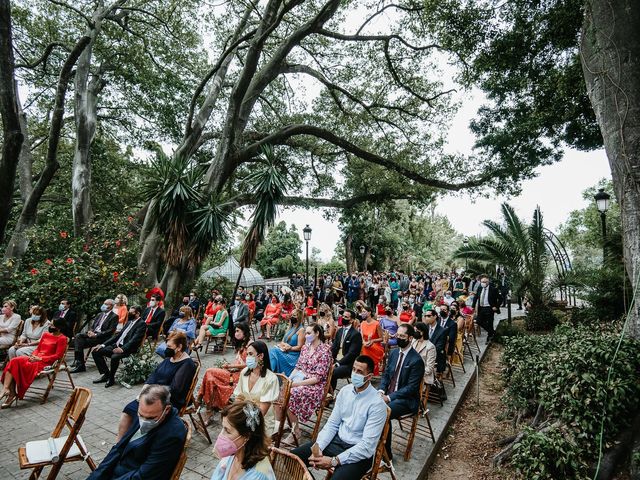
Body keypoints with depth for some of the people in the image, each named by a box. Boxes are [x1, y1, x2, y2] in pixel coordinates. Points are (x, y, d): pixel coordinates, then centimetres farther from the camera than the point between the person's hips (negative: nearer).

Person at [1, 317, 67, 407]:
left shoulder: (62, 339, -6)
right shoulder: (46, 334, 17)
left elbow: (58, 356, -11)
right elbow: (38, 348, 21)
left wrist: (40, 358, -15)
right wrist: (33, 355, 0)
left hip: (45, 362, -7)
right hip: (36, 358, 7)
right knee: (13, 362, -18)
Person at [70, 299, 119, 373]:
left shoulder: (114, 316, -5)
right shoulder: (100, 314, 21)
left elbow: (110, 331, -13)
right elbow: (92, 325, 19)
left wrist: (96, 335, -18)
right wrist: (90, 331, -5)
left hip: (102, 337, -7)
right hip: (93, 333, 7)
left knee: (81, 343, -22)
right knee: (78, 336, -18)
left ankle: (80, 364, -12)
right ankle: (78, 361, -23)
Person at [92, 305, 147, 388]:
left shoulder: (142, 324, -8)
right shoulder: (129, 322, 19)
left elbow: (135, 339, -19)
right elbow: (118, 334, 18)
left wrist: (122, 349, -31)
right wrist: (104, 344, 8)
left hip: (127, 348, -9)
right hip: (116, 345, 9)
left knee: (114, 357, -36)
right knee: (96, 352, 0)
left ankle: (111, 378, -10)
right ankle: (106, 374, 7)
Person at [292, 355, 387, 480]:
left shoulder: (377, 404, -19)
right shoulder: (345, 391, 1)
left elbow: (367, 445, -21)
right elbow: (332, 424, 3)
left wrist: (334, 461, -25)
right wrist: (318, 448, -14)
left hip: (360, 452, -5)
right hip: (337, 441, 6)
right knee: (293, 457, -8)